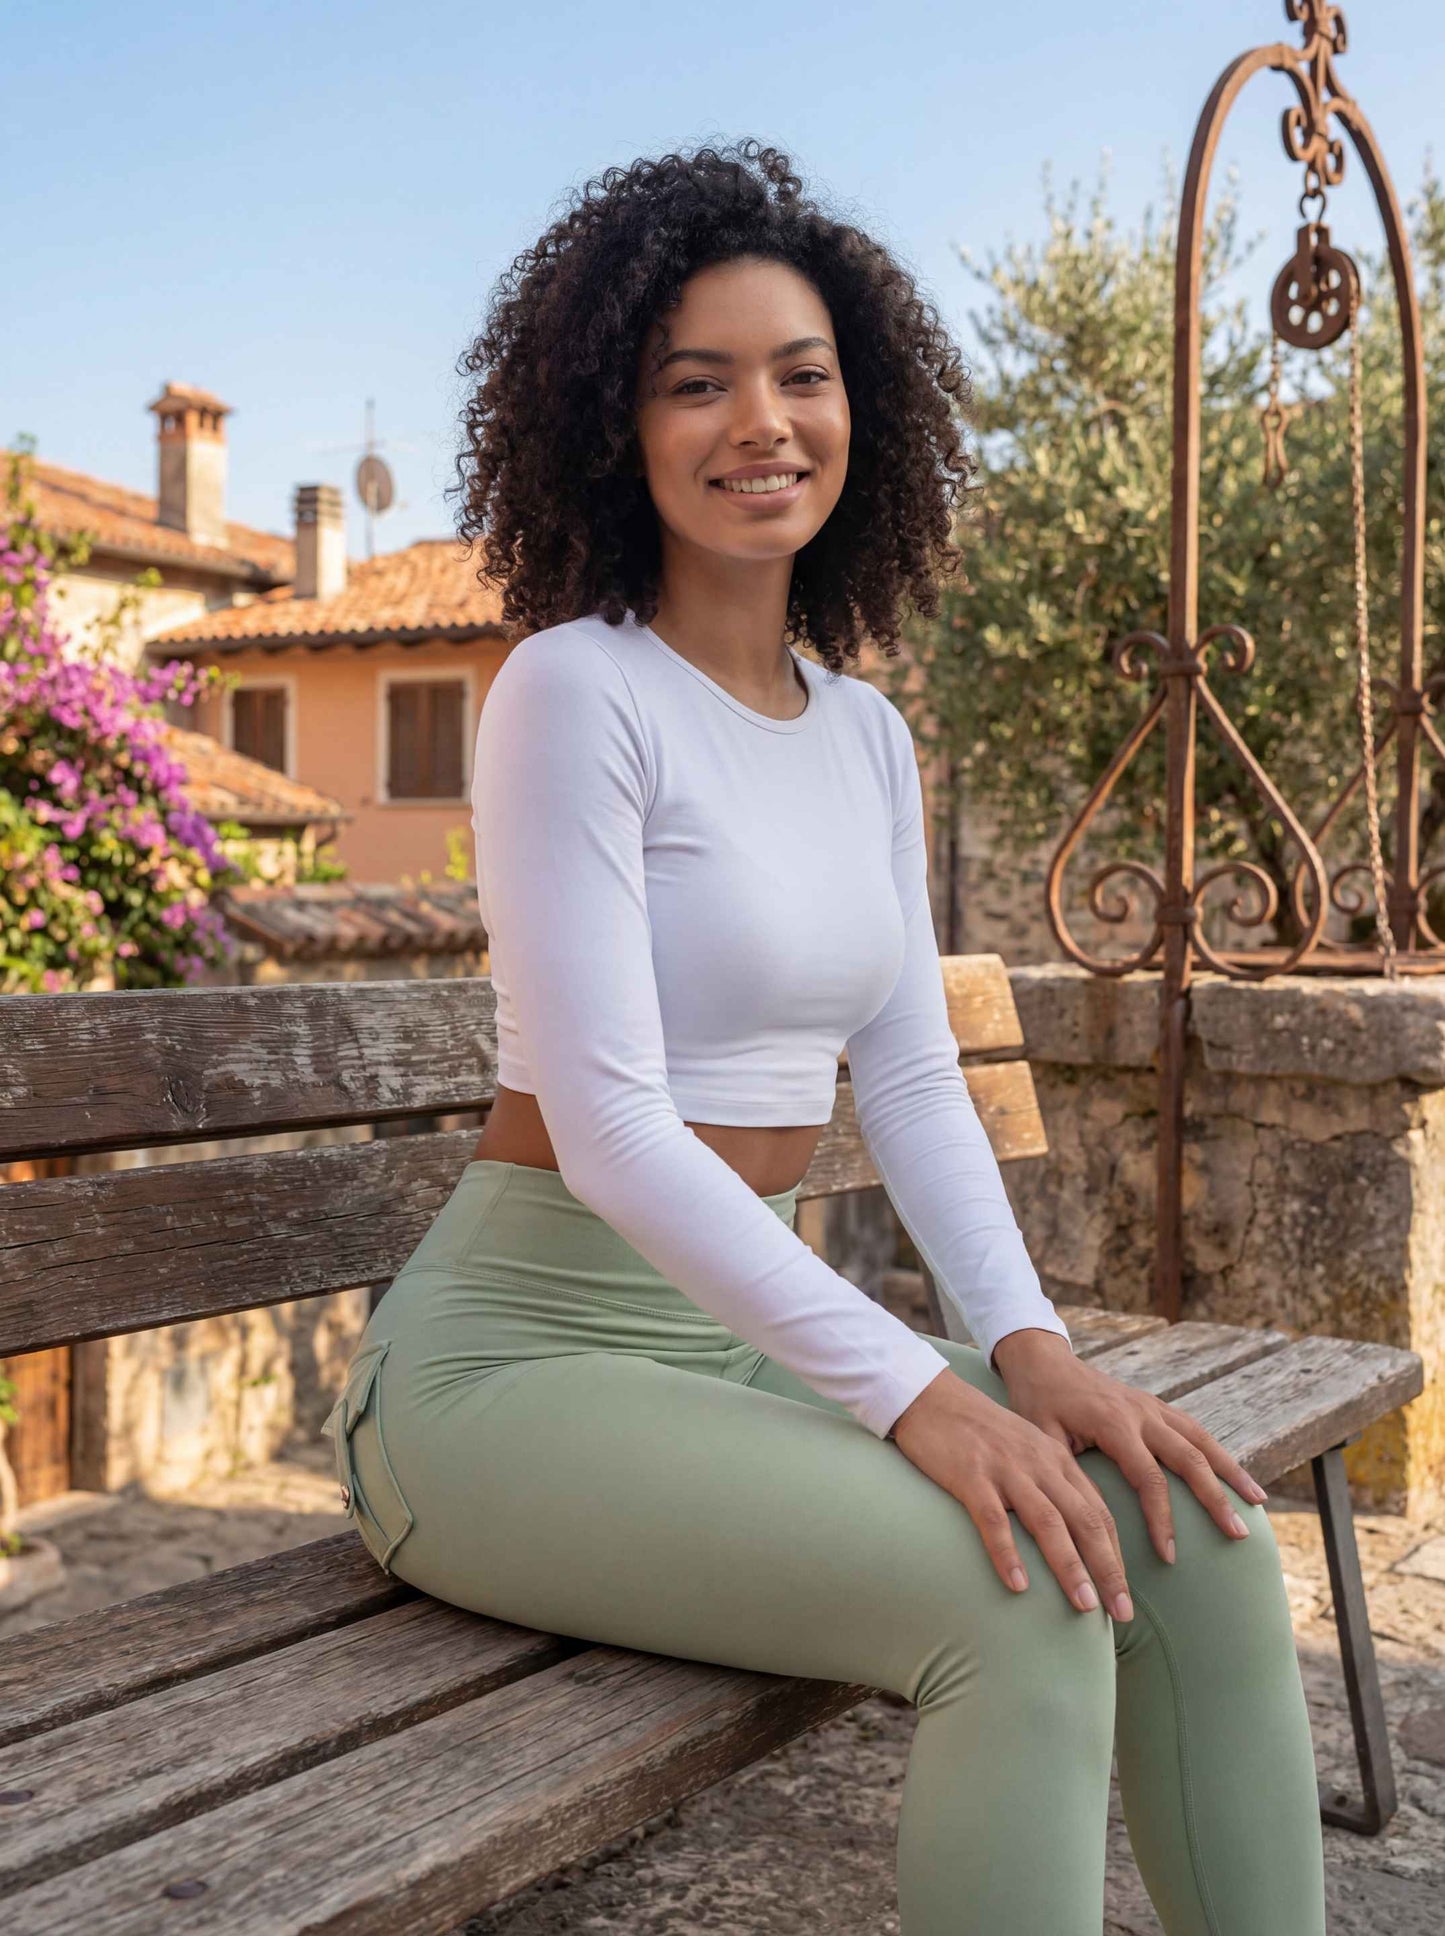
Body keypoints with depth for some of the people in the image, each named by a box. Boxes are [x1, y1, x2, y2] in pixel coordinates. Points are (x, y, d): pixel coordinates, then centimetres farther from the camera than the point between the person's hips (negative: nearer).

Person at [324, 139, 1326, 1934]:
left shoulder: (866, 731, 9)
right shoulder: (575, 687, -13)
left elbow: (912, 1081, 7)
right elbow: (608, 1130, -20)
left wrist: (1031, 1345, -9)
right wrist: (918, 1395, -25)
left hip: (739, 1334, 7)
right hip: (514, 1357, -6)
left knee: (1195, 1539, -11)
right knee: (1021, 1609, -26)